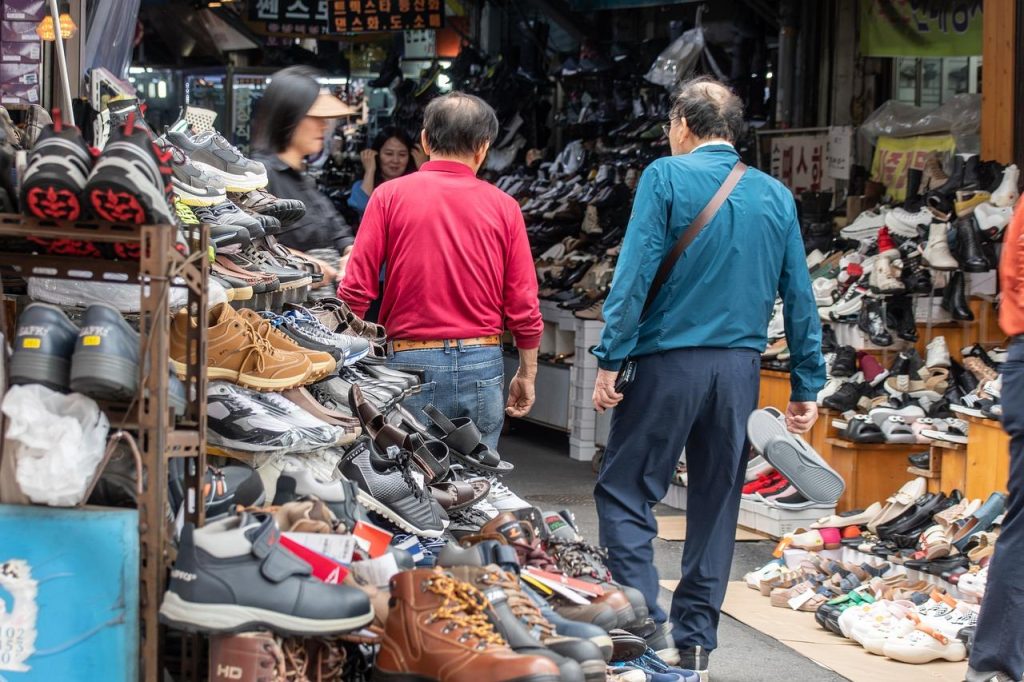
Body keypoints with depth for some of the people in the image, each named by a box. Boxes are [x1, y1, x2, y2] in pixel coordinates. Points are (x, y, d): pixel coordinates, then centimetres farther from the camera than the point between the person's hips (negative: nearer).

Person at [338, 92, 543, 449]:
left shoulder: (390, 196, -1)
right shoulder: (503, 206, 2)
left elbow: (356, 289, -5)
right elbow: (523, 306, 2)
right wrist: (527, 375, 15)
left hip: (410, 362, -1)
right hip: (482, 365, 1)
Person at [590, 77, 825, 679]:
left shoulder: (667, 177, -3)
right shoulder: (776, 196, 9)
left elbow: (636, 273, -12)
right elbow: (799, 295, 9)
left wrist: (611, 358, -11)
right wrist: (808, 386, 13)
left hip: (670, 359, -4)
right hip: (741, 369, 5)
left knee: (625, 493, 3)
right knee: (717, 504, 12)